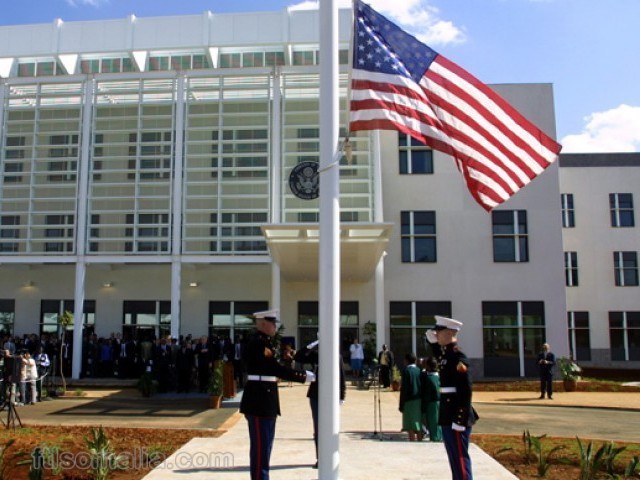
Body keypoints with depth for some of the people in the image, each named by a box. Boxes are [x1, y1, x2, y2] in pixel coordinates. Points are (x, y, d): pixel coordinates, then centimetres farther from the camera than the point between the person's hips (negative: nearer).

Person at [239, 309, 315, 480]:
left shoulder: (264, 342, 15)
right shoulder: (258, 343, -17)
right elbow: (276, 369, -22)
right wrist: (303, 376, -19)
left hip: (266, 399, 10)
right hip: (259, 400, -10)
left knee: (265, 444, 16)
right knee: (260, 446, -4)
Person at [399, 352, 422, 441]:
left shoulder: (406, 370, -10)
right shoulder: (419, 370, 6)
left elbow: (404, 388, -12)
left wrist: (401, 404, -8)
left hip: (409, 400, -6)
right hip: (419, 400, 6)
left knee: (411, 427, -3)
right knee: (419, 426, 14)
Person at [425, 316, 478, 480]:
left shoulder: (458, 357, -18)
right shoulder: (444, 353, 9)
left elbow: (465, 391, -22)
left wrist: (460, 420, -23)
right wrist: (431, 340, 14)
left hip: (457, 416, -9)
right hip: (448, 415, 9)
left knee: (460, 457, -2)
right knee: (454, 456, 17)